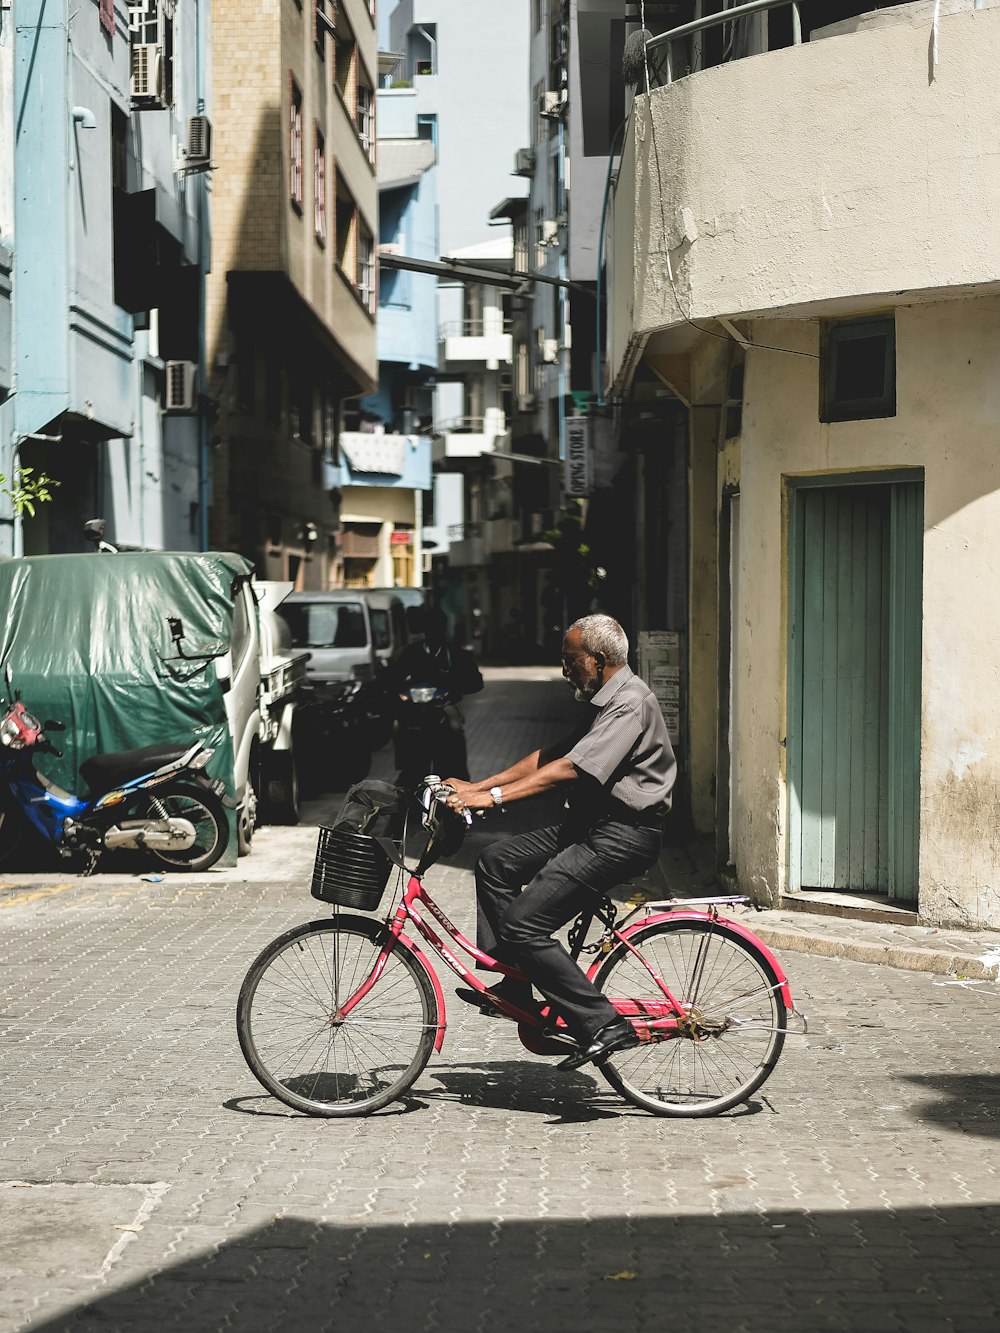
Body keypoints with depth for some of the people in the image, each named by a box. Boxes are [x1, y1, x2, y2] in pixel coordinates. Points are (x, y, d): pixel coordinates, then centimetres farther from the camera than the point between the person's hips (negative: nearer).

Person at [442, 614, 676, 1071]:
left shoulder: (629, 705, -17)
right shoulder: (604, 701, 17)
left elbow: (569, 769, -26)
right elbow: (549, 755, 16)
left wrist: (494, 797, -27)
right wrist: (476, 787, 10)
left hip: (622, 836, -11)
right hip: (591, 826, 11)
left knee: (523, 924, -14)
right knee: (497, 862, 10)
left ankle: (603, 1024, -10)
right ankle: (513, 988, 13)